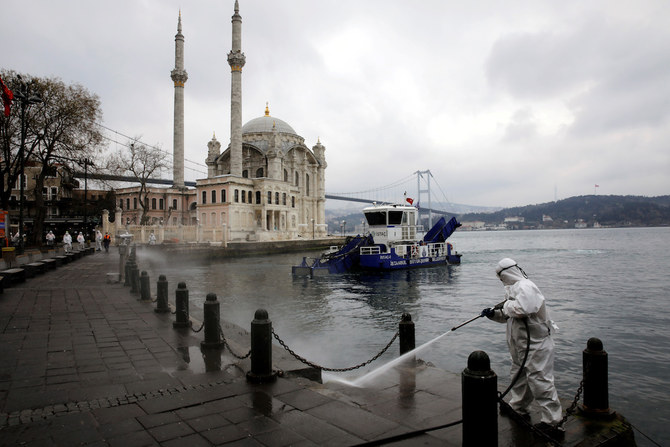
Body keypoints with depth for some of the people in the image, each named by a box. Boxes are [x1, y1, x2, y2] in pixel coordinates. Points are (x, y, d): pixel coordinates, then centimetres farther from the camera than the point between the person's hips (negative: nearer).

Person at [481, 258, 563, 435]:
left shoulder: (525, 287, -19)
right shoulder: (514, 287, 14)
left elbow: (521, 309, -36)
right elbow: (509, 315, 21)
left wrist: (506, 305, -18)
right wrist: (494, 314, 5)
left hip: (536, 344, -11)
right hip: (521, 344, 11)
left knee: (539, 380, -7)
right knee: (519, 376, 21)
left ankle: (551, 421, 0)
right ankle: (518, 408, 38)